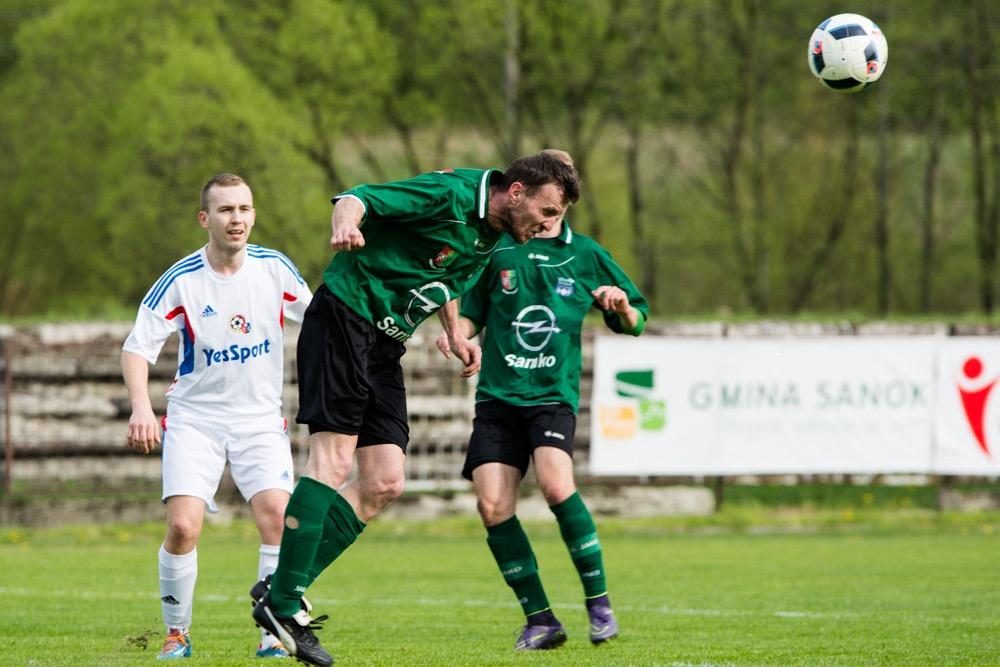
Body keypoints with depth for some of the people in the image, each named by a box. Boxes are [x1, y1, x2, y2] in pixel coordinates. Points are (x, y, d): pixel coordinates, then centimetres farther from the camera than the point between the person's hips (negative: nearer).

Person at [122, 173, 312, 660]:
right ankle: (177, 634, 3)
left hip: (260, 419, 2)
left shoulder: (274, 268, -5)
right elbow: (137, 346, -10)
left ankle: (273, 637, -7)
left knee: (278, 516, -17)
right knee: (183, 525, -16)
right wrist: (141, 407, -24)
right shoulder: (180, 281, -12)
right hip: (194, 418, -2)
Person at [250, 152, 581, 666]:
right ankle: (283, 604, -15)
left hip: (384, 345, 9)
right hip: (343, 319, -9)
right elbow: (358, 198, -21)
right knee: (333, 459, -16)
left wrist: (455, 335, 21)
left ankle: (281, 593, 2)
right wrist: (344, 224, -43)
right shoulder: (451, 195, -15)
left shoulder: (492, 238, 11)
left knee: (384, 483, 0)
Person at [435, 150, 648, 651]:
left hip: (553, 394, -2)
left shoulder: (586, 256, 8)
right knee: (492, 506, -11)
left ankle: (598, 600, -11)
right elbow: (472, 313, 16)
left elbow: (633, 323, 15)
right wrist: (455, 335, -4)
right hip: (497, 397, 2)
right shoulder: (498, 251, 8)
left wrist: (623, 307, -7)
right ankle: (540, 620, 1)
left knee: (555, 482, -27)